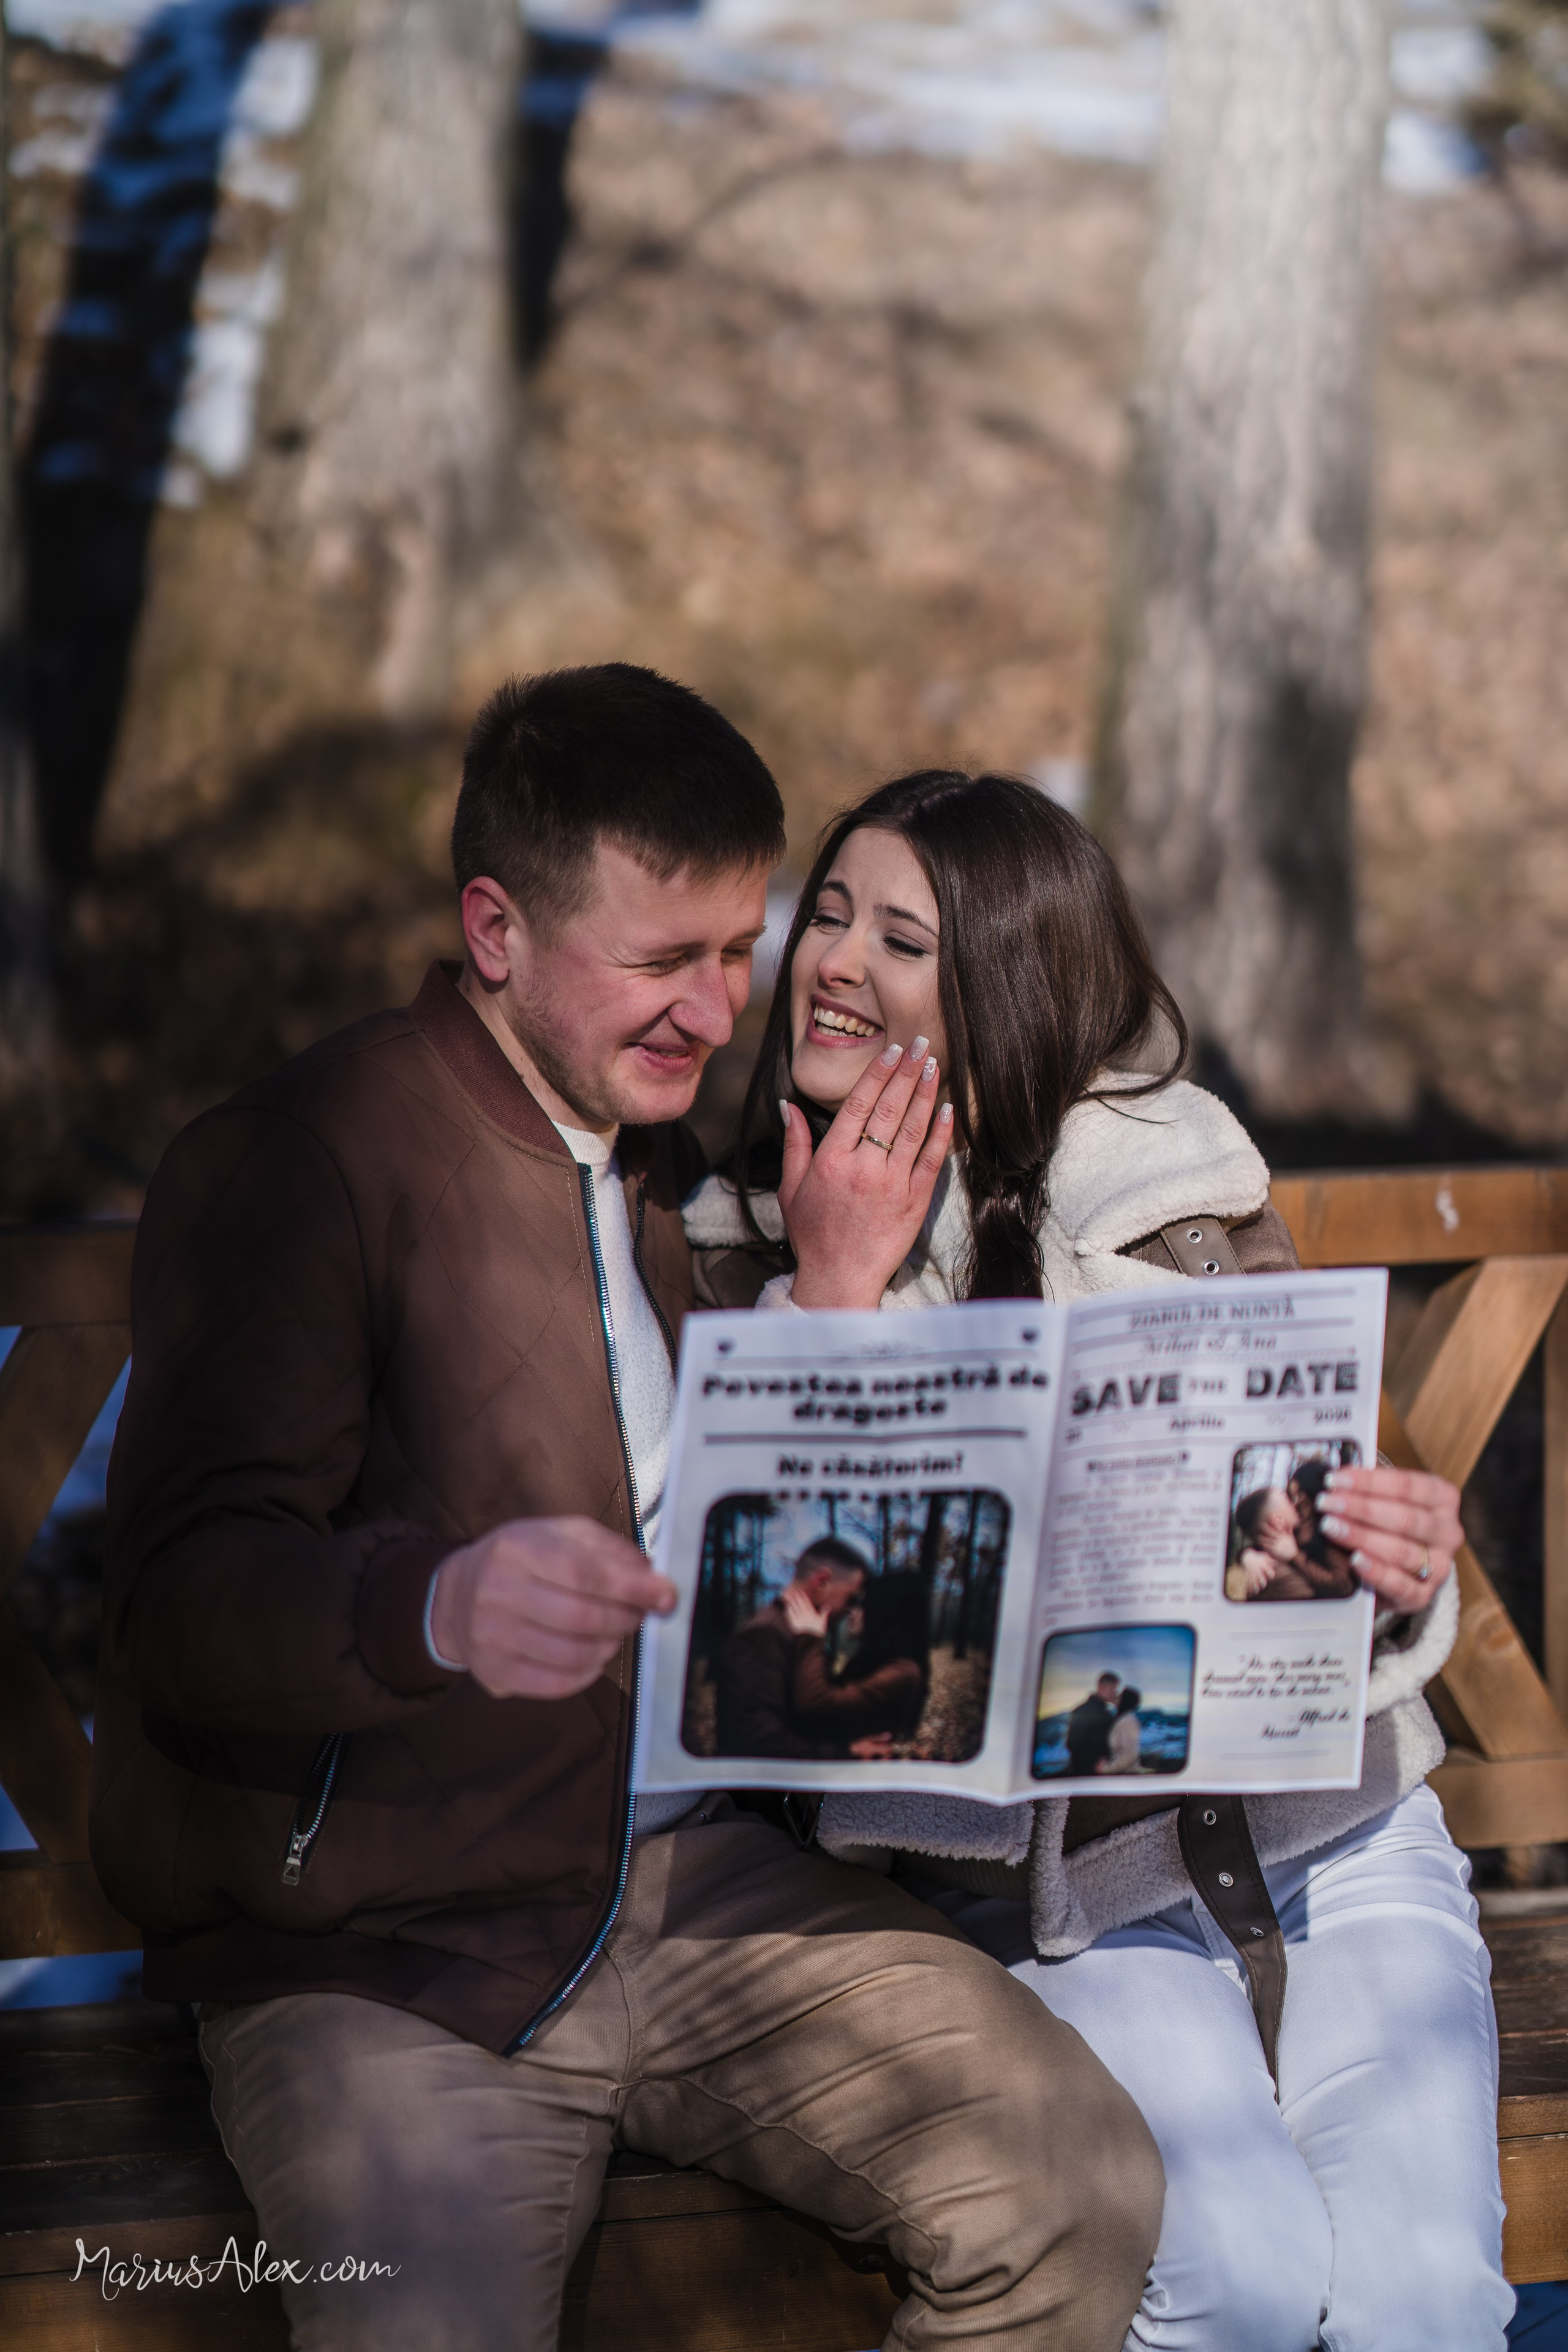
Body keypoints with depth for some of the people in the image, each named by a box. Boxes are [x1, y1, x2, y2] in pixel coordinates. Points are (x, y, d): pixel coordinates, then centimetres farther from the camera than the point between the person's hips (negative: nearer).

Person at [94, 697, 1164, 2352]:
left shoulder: (678, 1159, 17)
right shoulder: (288, 1167, -7)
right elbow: (185, 1594, -19)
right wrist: (438, 1605, -39)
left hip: (701, 1884, 6)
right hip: (377, 1950, -5)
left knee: (1088, 2192, -16)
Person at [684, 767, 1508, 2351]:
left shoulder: (1174, 1196, 0)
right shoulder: (759, 1248, 6)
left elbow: (1313, 1528, 3)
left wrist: (1400, 1578, -20)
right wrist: (832, 1295, -11)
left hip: (1325, 1840, 0)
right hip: (1049, 1887, 0)